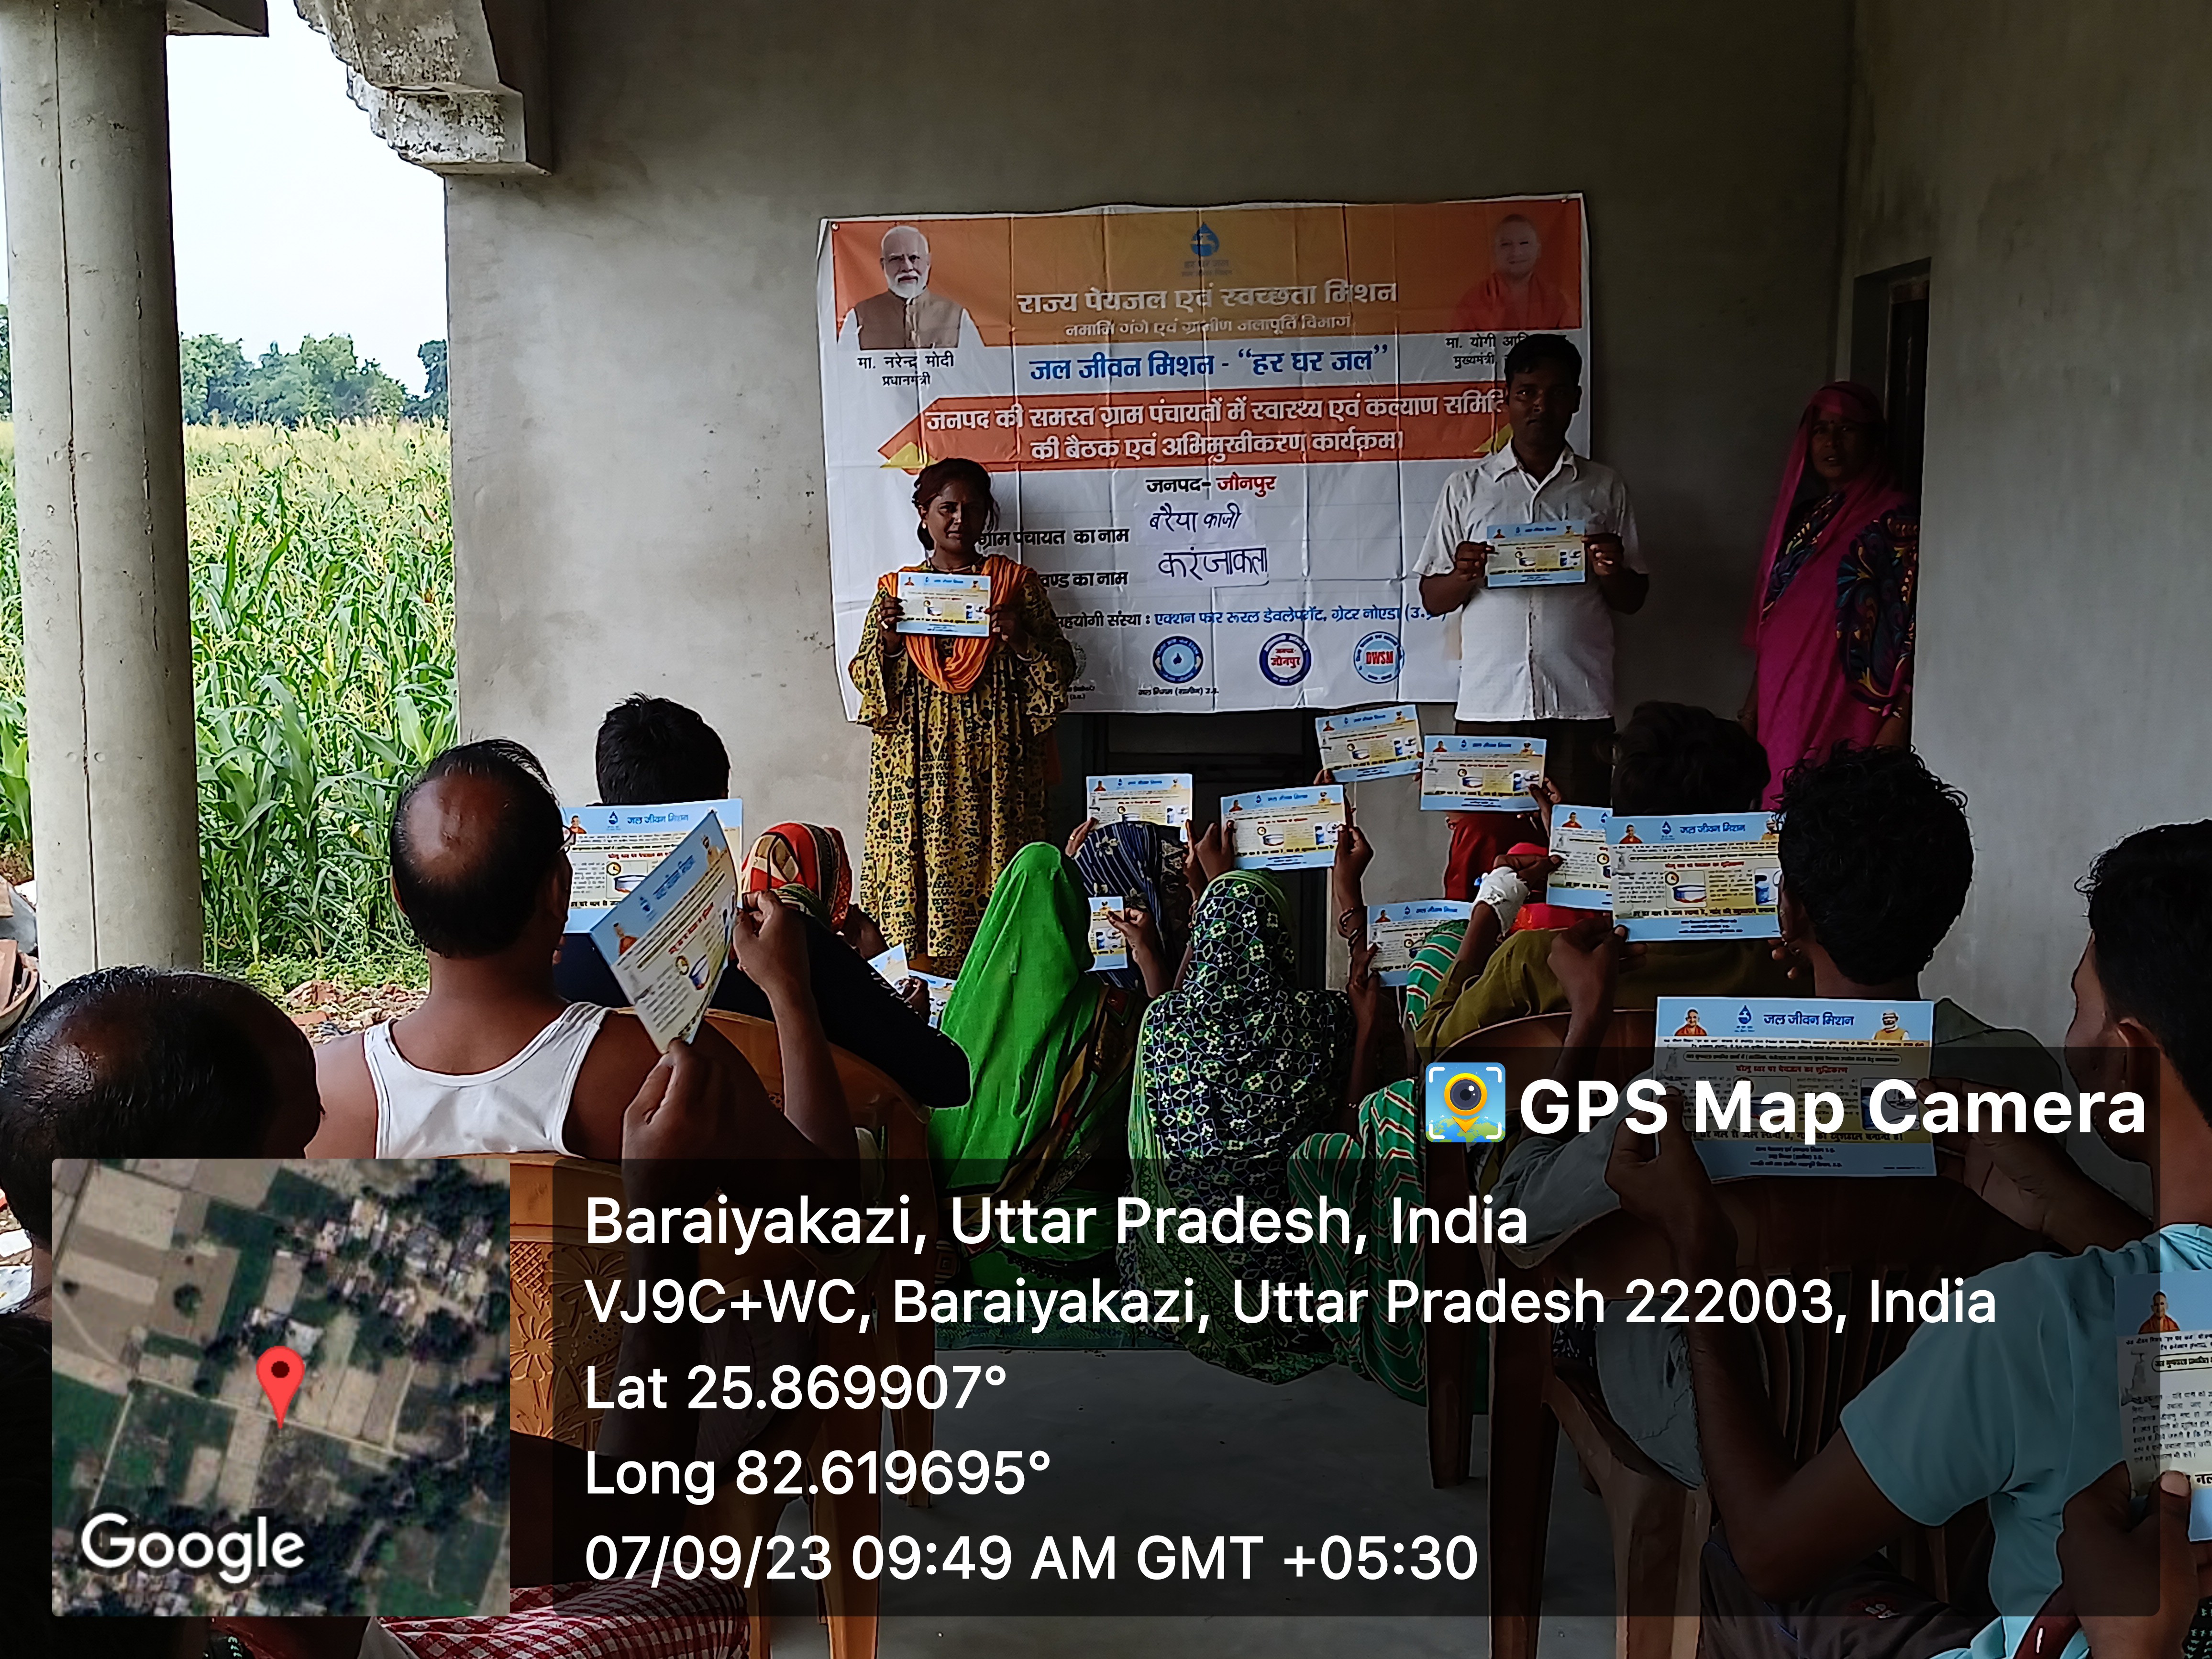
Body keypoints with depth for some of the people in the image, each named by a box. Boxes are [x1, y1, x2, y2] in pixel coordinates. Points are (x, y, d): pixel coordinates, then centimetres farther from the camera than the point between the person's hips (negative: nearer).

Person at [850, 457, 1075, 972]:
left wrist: (1021, 639, -13)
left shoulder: (1018, 582, 8)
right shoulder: (896, 588, 11)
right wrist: (889, 640, -9)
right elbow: (865, 676, 10)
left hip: (994, 762, -1)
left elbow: (1062, 671, 6)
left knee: (991, 861, -6)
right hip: (916, 765, 1)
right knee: (916, 858, -5)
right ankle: (918, 960, 4)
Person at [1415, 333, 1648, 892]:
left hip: (1581, 705, 1)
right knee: (1480, 849, -4)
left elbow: (1634, 599, 14)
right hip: (1489, 705, 0)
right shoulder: (1466, 489, 11)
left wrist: (1611, 572, -8)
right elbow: (1432, 598, 11)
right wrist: (1466, 576, -11)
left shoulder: (1606, 490, 12)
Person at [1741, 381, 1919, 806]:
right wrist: (1752, 707, 16)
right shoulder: (1798, 516, 17)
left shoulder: (1896, 520, -4)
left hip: (1849, 723, -6)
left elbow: (1911, 630, -10)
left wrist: (1895, 725, -18)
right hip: (1782, 715, 6)